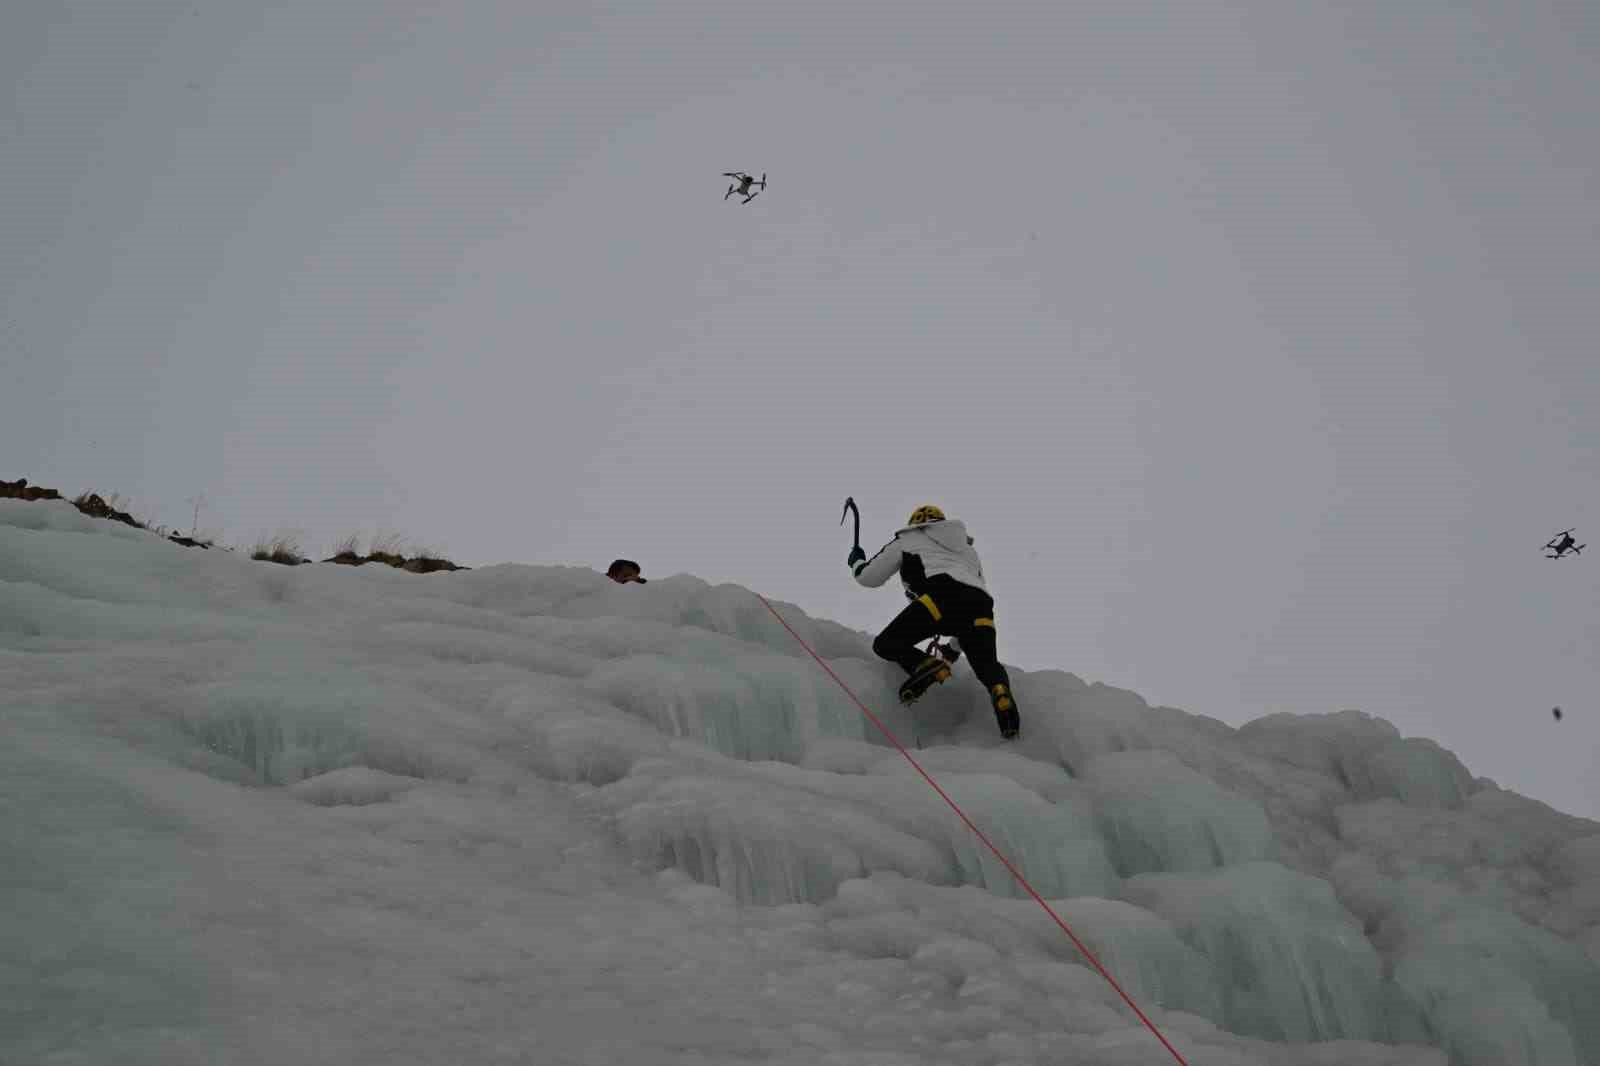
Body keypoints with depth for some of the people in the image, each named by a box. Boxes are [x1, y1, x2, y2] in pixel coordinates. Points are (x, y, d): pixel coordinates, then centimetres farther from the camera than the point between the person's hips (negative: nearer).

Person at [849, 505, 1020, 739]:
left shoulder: (908, 540, 30)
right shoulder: (968, 549, 43)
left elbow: (869, 577, 32)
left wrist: (856, 562, 57)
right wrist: (956, 644, 45)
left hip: (942, 594, -4)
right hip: (980, 604, 4)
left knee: (886, 644, 3)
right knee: (987, 665, 9)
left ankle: (924, 665, -26)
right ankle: (1000, 693, -26)